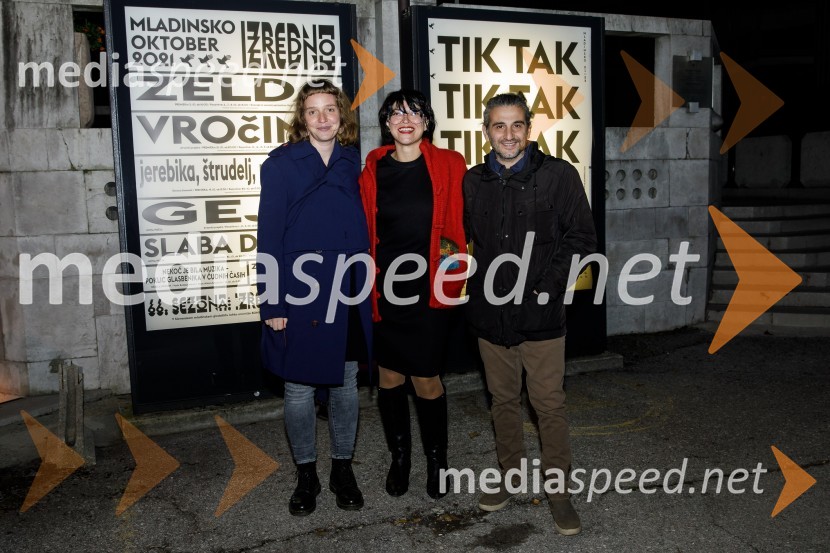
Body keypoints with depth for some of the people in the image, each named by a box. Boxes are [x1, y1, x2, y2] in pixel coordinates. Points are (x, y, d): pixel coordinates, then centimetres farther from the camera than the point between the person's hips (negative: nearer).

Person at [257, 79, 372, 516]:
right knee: (299, 387, 7)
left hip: (348, 294, 3)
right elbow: (268, 235, -7)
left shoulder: (352, 162, 7)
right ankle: (306, 474, 26)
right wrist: (272, 303, -11)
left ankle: (343, 468, 29)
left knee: (345, 382, 12)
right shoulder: (281, 164, -4)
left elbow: (361, 226, 10)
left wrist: (366, 286, 4)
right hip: (300, 295, -3)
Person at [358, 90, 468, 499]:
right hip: (384, 291, 2)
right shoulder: (373, 171, 4)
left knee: (426, 380, 4)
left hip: (430, 291, -2)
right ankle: (399, 457, 32)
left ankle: (436, 460, 27)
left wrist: (453, 272, -5)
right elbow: (364, 232, 8)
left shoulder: (448, 166, -2)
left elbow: (462, 222, 2)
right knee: (389, 376, 11)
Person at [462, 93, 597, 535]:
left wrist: (547, 285, -11)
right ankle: (510, 477, 31)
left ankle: (559, 489, 16)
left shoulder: (559, 175, -3)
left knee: (549, 404, 1)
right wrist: (477, 284, 1)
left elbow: (581, 238, -3)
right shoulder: (472, 182, 7)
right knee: (503, 400, 15)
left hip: (541, 314, -3)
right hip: (490, 312, 4)